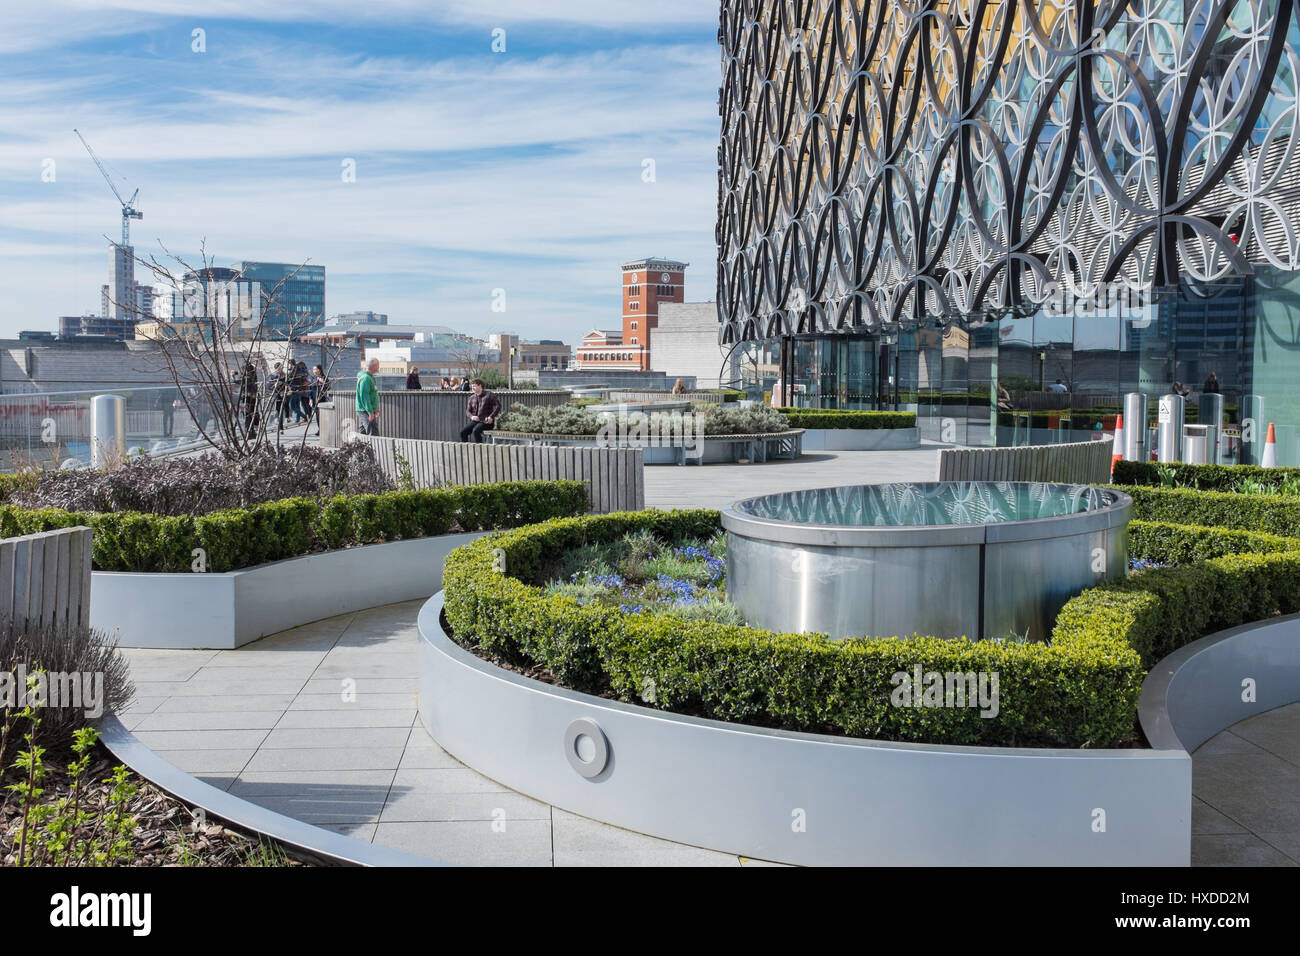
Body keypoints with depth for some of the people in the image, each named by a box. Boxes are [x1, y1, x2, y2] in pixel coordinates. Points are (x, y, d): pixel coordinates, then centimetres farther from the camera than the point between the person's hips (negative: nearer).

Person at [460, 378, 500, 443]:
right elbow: (468, 411, 15)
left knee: (475, 431, -33)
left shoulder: (489, 395, 0)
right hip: (475, 421, 6)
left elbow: (498, 406, -6)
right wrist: (471, 416, -9)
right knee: (463, 432, -17)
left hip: (486, 422, -5)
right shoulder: (472, 398, 16)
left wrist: (491, 417, -18)